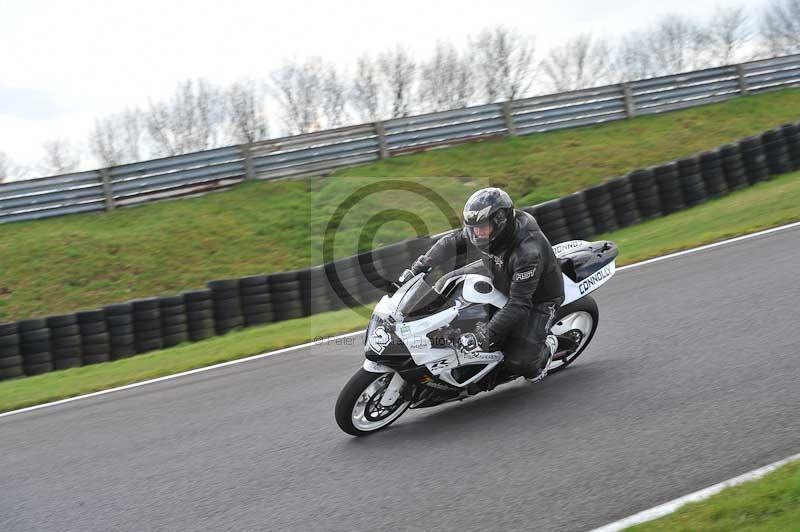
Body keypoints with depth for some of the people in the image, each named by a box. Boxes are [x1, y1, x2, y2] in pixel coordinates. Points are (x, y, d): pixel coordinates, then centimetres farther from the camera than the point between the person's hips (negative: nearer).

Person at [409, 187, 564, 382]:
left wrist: (486, 334, -47)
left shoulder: (528, 251, -42)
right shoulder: (489, 228, -21)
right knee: (446, 285, 2)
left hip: (537, 298, -7)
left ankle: (546, 347, 17)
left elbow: (519, 304, -42)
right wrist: (422, 263, -14)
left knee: (519, 362, -17)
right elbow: (453, 241, -1)